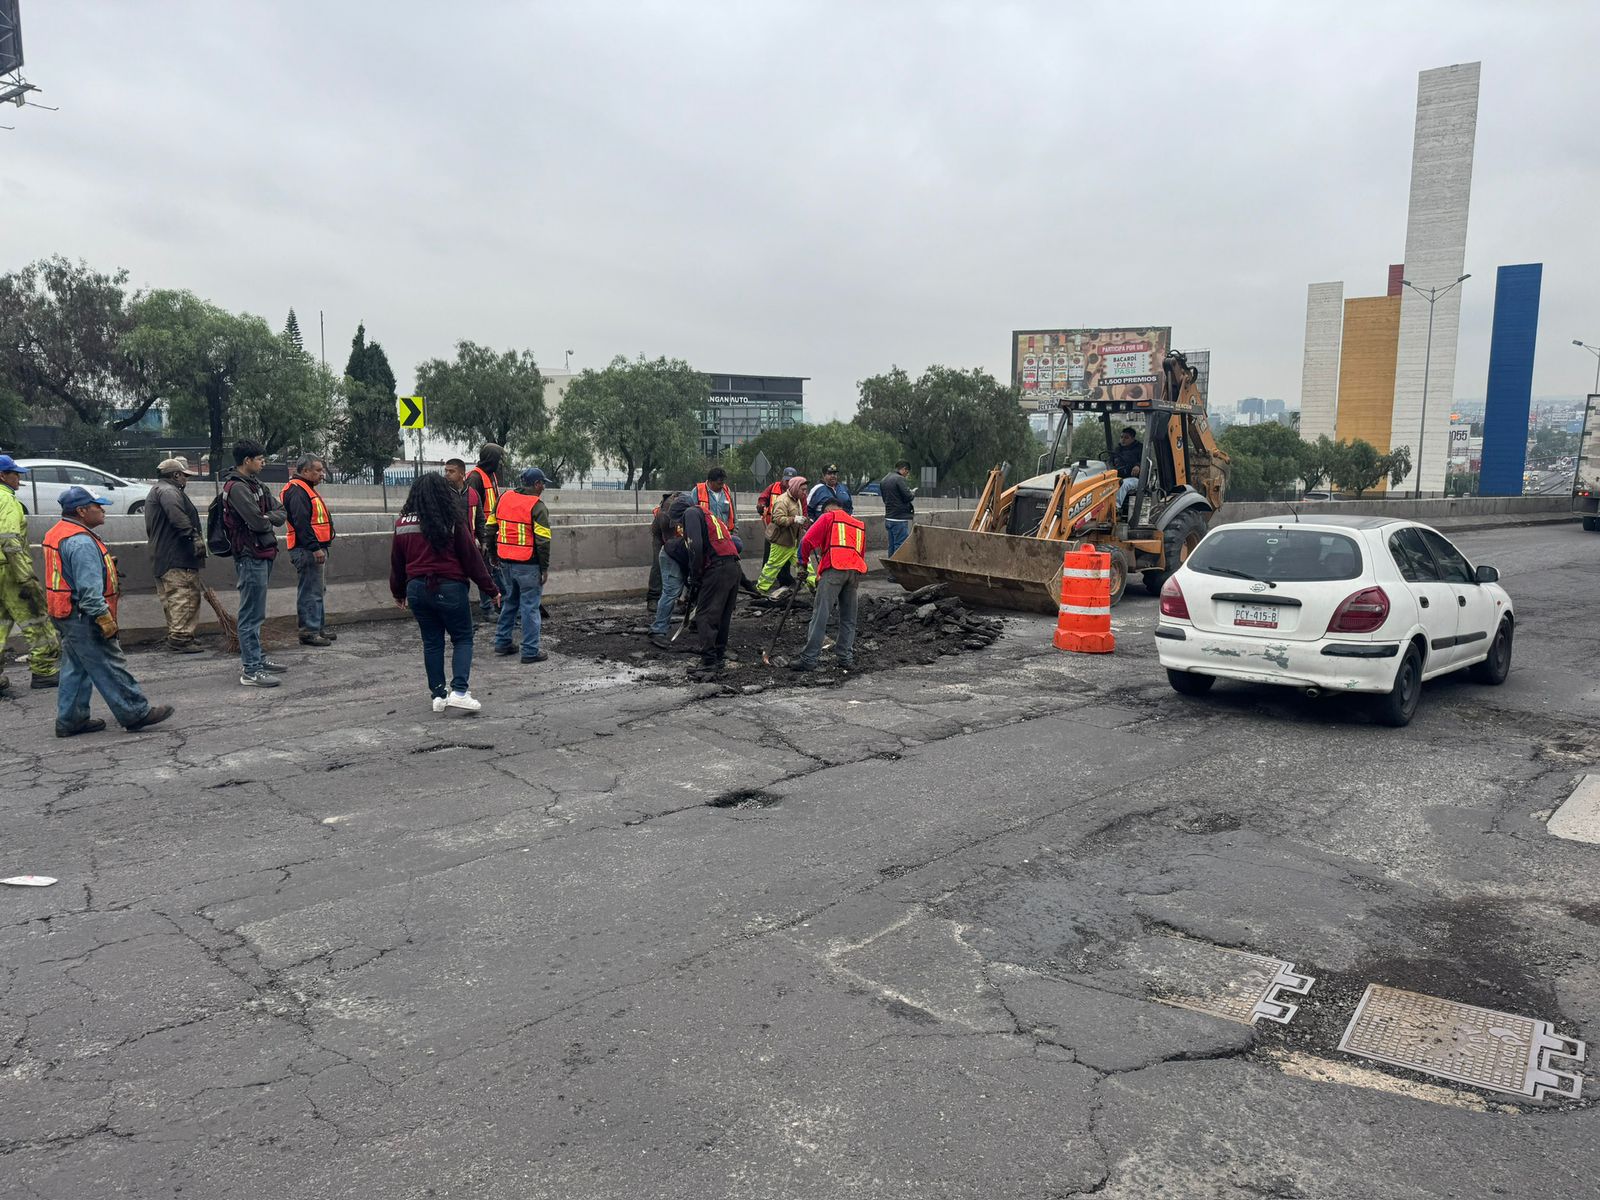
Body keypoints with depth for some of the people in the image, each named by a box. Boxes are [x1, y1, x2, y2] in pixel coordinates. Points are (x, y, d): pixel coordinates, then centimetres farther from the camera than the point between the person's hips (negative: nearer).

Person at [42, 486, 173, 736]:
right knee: (110, 667, -4)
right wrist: (104, 617, -23)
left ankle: (70, 720, 21)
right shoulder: (81, 542, -21)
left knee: (76, 668, 16)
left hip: (65, 617, 11)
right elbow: (89, 589, -25)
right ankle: (135, 713, 1)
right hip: (83, 619, -11)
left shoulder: (57, 534, 15)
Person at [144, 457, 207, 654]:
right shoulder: (168, 491, -10)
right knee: (185, 595, -11)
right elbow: (178, 517, -29)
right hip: (177, 557, -11)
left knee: (171, 597, 16)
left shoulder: (155, 492, 27)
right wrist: (194, 537, -30)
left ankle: (175, 636, 23)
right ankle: (180, 637, -14)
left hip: (162, 557, 11)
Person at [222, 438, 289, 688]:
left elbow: (280, 513, 9)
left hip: (263, 554, 10)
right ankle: (250, 670, -6)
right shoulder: (236, 487, -15)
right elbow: (258, 522, -22)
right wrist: (269, 520, -1)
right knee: (251, 615, -8)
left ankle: (258, 658, 29)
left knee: (256, 613, 18)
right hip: (251, 557, -10)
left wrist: (267, 518, -11)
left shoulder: (255, 484, 15)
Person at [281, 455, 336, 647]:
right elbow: (301, 523, -22)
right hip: (307, 550, -11)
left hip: (315, 548, 11)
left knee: (316, 590, 17)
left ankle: (320, 627, 26)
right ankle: (309, 632, -6)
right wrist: (315, 548, -25)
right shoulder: (297, 490, -13)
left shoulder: (307, 489, 21)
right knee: (310, 591, -9)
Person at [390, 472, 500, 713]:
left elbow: (396, 562, 12)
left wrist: (398, 592, 27)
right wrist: (491, 589, 1)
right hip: (449, 589, -4)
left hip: (417, 589, 4)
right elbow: (472, 557, -6)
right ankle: (460, 691, -9)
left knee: (432, 643, 14)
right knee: (463, 639, 6)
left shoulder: (402, 524, 4)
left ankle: (438, 694, 15)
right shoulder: (453, 522, -9)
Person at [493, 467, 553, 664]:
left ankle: (502, 642, 27)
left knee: (510, 601, 22)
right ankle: (530, 651, 3)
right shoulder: (537, 506, -12)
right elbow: (543, 540, -15)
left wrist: (494, 555, 22)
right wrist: (545, 568, -8)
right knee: (530, 606, 0)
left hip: (506, 562, 7)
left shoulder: (504, 498, 8)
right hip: (527, 564, -7)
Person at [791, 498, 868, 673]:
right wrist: (857, 582, 29)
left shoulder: (828, 517, 13)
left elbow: (808, 541, 2)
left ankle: (809, 659, -8)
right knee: (848, 617, 14)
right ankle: (846, 657, 14)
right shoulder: (859, 525, 30)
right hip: (856, 570, 5)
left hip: (834, 569, -5)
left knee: (821, 615, -6)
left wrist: (803, 563, 15)